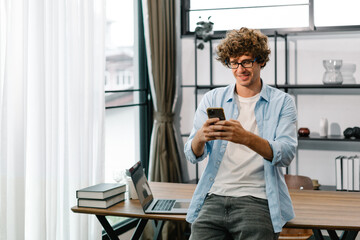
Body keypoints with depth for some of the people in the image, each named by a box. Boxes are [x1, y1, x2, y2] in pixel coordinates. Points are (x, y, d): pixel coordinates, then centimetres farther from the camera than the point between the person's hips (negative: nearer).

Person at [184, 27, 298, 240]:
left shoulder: (282, 102, 7)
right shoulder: (212, 99, 13)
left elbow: (286, 155, -8)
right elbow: (193, 155, 5)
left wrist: (247, 138, -26)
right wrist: (200, 136, -19)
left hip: (257, 198, -1)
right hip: (214, 197, 2)